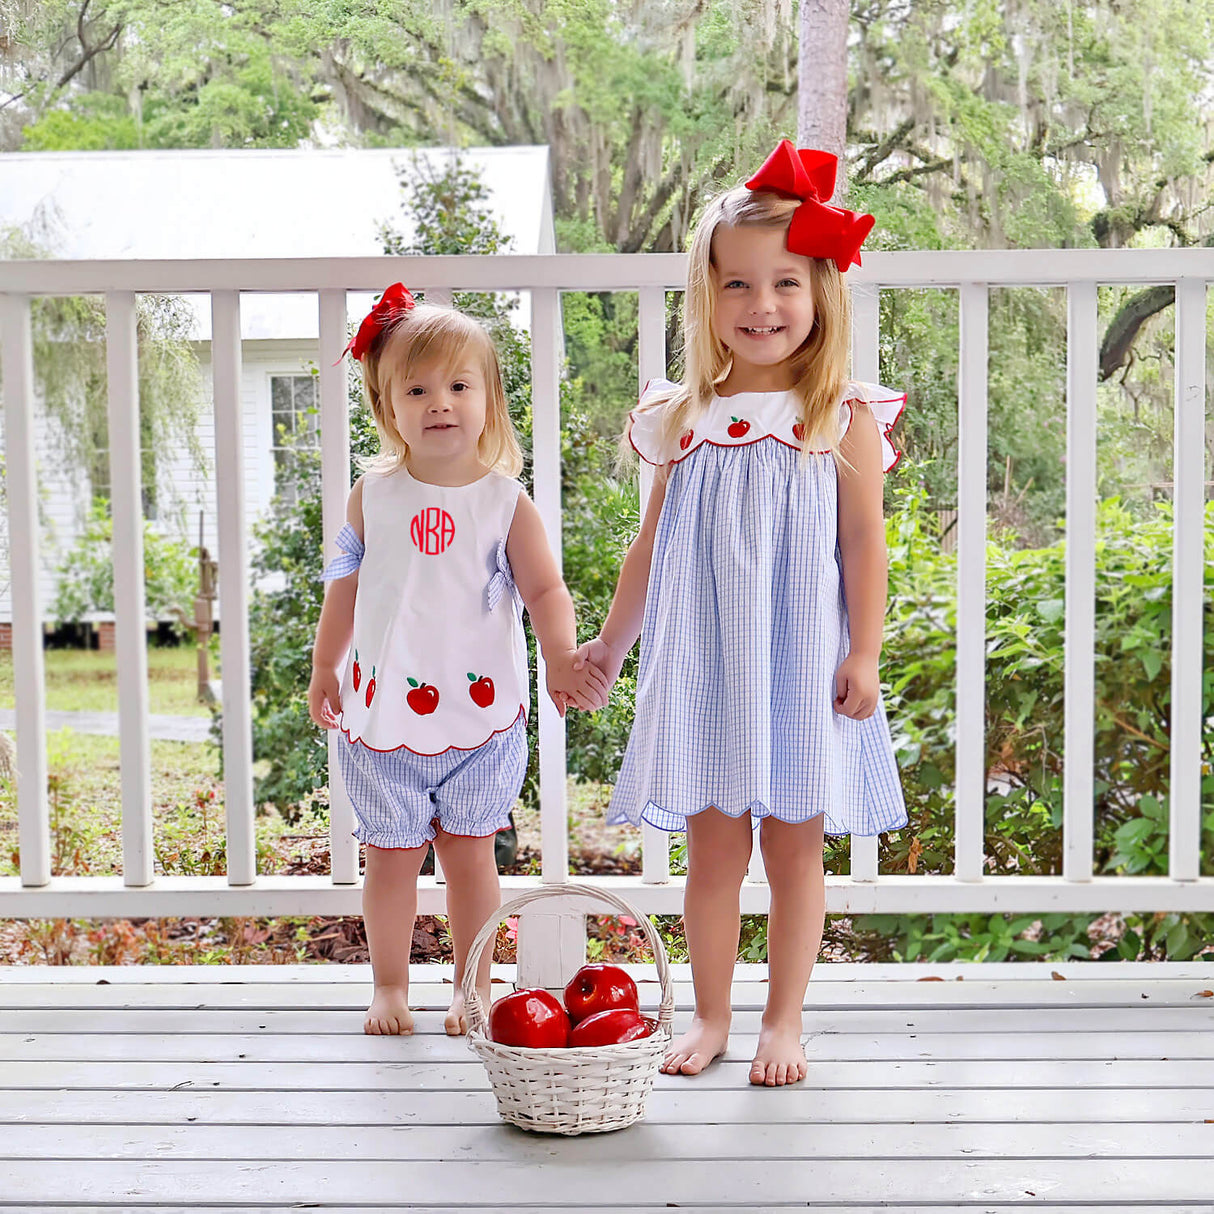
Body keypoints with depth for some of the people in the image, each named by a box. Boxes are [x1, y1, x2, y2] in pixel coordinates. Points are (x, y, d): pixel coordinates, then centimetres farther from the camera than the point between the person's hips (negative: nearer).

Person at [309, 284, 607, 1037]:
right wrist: (324, 671, 18)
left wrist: (562, 658, -27)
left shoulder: (506, 502, -5)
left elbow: (545, 589, -10)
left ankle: (474, 989, 23)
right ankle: (390, 988, 26)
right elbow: (347, 587, 12)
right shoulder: (372, 497, 1)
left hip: (480, 716, -1)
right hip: (384, 714, 2)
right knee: (392, 856, 9)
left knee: (469, 854, 8)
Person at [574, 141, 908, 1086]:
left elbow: (864, 543, -2)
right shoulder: (686, 420, 5)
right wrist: (608, 645, 16)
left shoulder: (844, 420, -2)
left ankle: (783, 1020, 21)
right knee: (712, 844, 8)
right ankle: (711, 1016, 23)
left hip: (801, 661, -2)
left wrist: (864, 655, -7)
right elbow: (652, 545, 12)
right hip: (702, 663, 2)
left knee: (794, 846, 7)